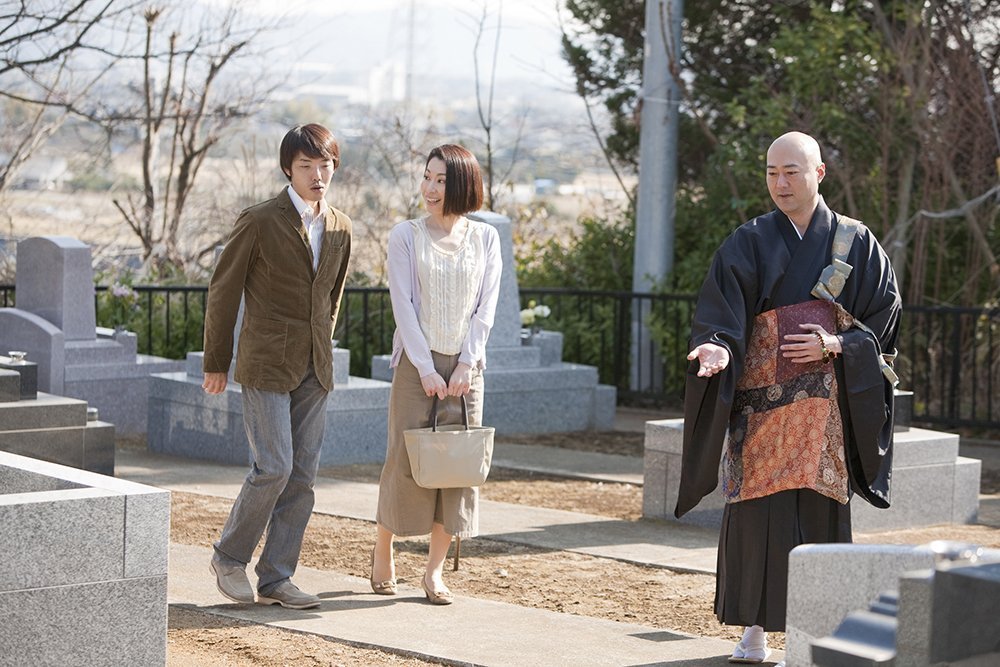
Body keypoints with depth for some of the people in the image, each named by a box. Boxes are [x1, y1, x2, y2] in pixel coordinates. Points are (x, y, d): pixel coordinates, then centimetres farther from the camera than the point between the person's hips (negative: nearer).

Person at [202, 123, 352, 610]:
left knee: (303, 474, 4)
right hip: (266, 364, -6)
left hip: (314, 368, 6)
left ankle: (276, 579, 11)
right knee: (274, 466, -12)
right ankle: (229, 557, 9)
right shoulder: (259, 223, -8)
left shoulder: (340, 228, 8)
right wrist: (215, 363, 1)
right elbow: (223, 291, -3)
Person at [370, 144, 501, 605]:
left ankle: (435, 571, 5)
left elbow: (486, 307, 3)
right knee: (406, 457, -3)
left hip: (465, 365, 2)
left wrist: (468, 363, -8)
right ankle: (383, 551, 18)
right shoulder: (406, 236, 0)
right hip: (417, 361, -2)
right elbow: (403, 305, -5)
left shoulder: (485, 238, 6)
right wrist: (426, 368, -12)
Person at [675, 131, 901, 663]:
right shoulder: (747, 244, 4)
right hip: (761, 398, 0)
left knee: (818, 513, -2)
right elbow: (721, 312, -6)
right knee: (756, 512, -4)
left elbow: (884, 315, 6)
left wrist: (835, 345, -10)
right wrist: (717, 348, -27)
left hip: (827, 404, 0)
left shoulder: (855, 243, 6)